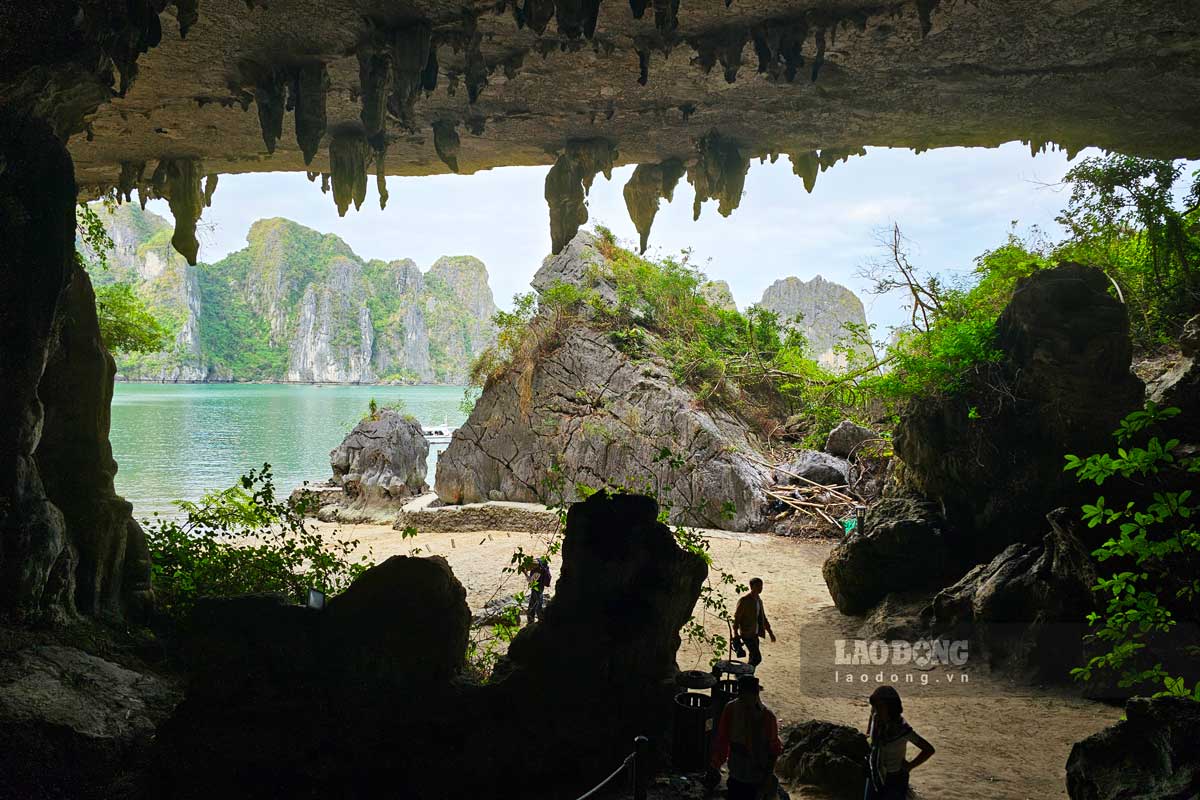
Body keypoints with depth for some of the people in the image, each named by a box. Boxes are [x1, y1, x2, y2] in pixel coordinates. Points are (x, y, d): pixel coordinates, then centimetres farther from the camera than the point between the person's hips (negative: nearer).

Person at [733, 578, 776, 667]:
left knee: (753, 658, 11)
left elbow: (763, 617, 21)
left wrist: (770, 632, 21)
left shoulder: (759, 600, 12)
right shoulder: (744, 600, -13)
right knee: (757, 658, -12)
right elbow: (736, 617, -13)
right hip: (747, 634, -8)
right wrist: (736, 634, -17)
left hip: (755, 634, 8)